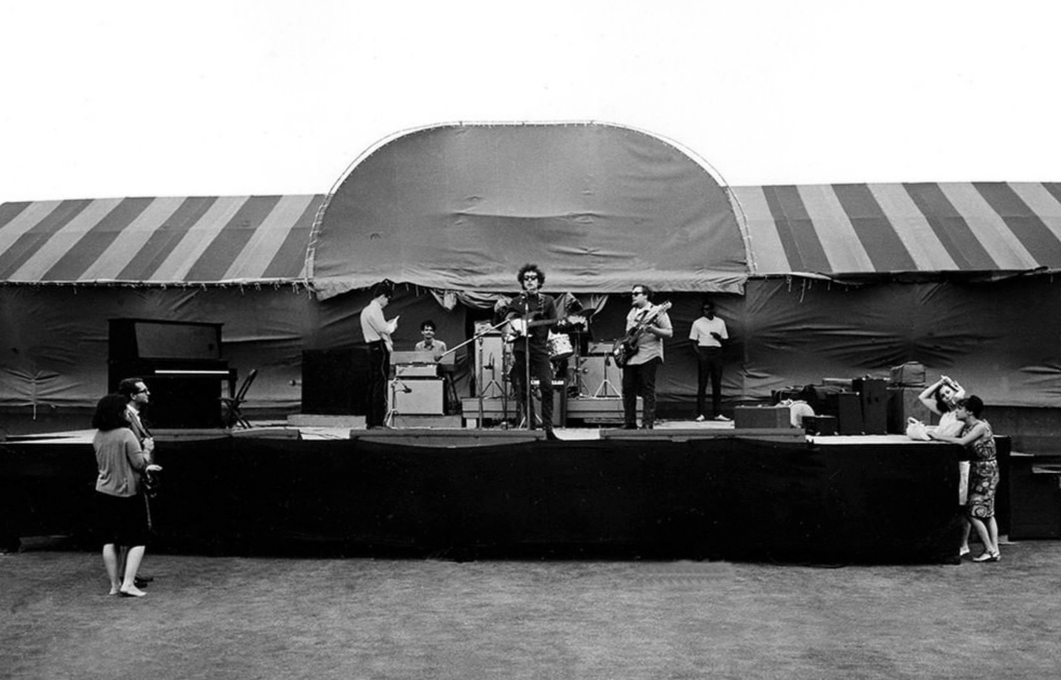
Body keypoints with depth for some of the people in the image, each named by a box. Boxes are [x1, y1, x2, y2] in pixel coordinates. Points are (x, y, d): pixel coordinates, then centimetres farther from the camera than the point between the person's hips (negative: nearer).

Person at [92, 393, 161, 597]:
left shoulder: (98, 436, 5)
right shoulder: (126, 434, -17)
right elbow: (139, 462, -16)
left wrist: (144, 467, 19)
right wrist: (147, 451, 7)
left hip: (103, 493, 6)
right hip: (126, 494, -6)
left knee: (110, 540, 12)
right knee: (137, 540, 4)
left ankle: (114, 584, 16)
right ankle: (128, 583, -6)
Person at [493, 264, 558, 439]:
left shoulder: (547, 301, 10)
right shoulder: (515, 302, 13)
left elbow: (554, 323, 2)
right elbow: (497, 324, 15)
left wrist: (535, 323, -11)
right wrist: (499, 311, -5)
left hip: (540, 348, -2)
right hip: (520, 348, 2)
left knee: (547, 386, -14)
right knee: (522, 390, 1)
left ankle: (548, 428, -9)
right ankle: (530, 427, 10)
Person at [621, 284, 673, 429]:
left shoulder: (657, 311, -3)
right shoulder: (631, 313, 19)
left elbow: (669, 333, -7)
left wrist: (653, 330, -22)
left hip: (648, 356, -7)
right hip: (629, 356, 7)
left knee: (648, 391, -6)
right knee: (628, 389, 6)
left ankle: (648, 424, -2)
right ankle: (629, 423, 13)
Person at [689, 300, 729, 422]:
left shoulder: (720, 322, 13)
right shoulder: (697, 323, 5)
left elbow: (724, 340, 14)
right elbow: (693, 342, 3)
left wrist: (718, 337, -8)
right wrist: (699, 354, -12)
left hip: (717, 352, 3)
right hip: (703, 352, -3)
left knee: (717, 383, 3)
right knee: (702, 383, -5)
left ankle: (717, 413, 8)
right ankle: (700, 414, -5)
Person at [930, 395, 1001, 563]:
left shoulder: (981, 426, -19)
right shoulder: (965, 426, 7)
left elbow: (962, 441, -28)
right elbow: (954, 437, 2)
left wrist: (939, 437, -24)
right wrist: (936, 434, -10)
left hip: (987, 471, -9)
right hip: (977, 469, 9)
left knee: (972, 512, -7)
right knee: (987, 512, 11)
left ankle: (990, 550, 3)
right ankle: (994, 550, 16)